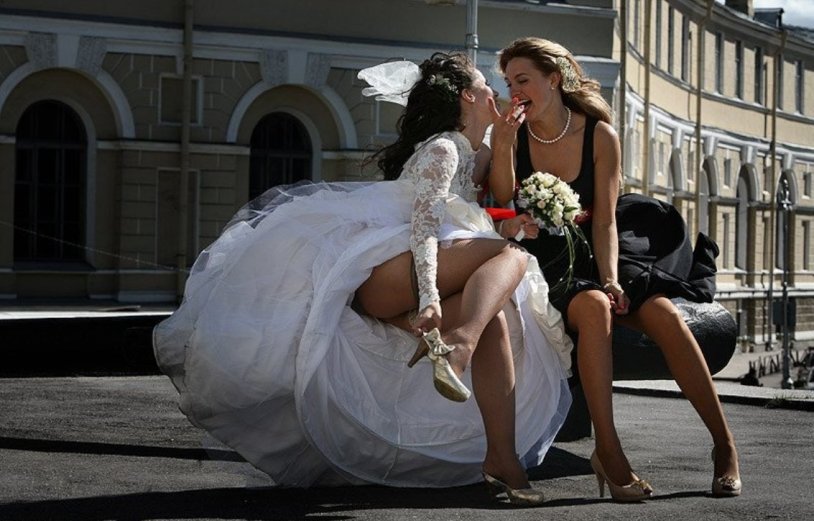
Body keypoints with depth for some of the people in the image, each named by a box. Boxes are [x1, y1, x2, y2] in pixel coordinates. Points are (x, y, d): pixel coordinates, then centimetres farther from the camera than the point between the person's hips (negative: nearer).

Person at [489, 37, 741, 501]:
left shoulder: (599, 136, 1)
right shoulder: (511, 134, 2)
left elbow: (604, 221, -2)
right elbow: (505, 210, -5)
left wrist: (610, 278, -16)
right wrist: (503, 146, -15)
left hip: (589, 253, 1)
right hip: (543, 262, -1)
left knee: (665, 313, -24)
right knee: (593, 306, -35)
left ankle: (725, 445, -16)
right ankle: (609, 452, -35)